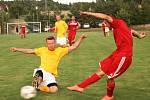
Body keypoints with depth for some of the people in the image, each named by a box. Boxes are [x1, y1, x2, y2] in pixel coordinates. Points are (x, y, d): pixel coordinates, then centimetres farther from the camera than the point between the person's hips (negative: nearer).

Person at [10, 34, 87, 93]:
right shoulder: (42, 50, 5)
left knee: (54, 89, -25)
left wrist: (80, 38, -8)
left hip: (51, 75, 3)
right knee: (39, 72, -41)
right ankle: (35, 84, -22)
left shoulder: (60, 50, 3)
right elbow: (30, 51, 11)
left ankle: (39, 86, -4)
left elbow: (73, 47, 2)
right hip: (41, 72, -2)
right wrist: (17, 49, 8)